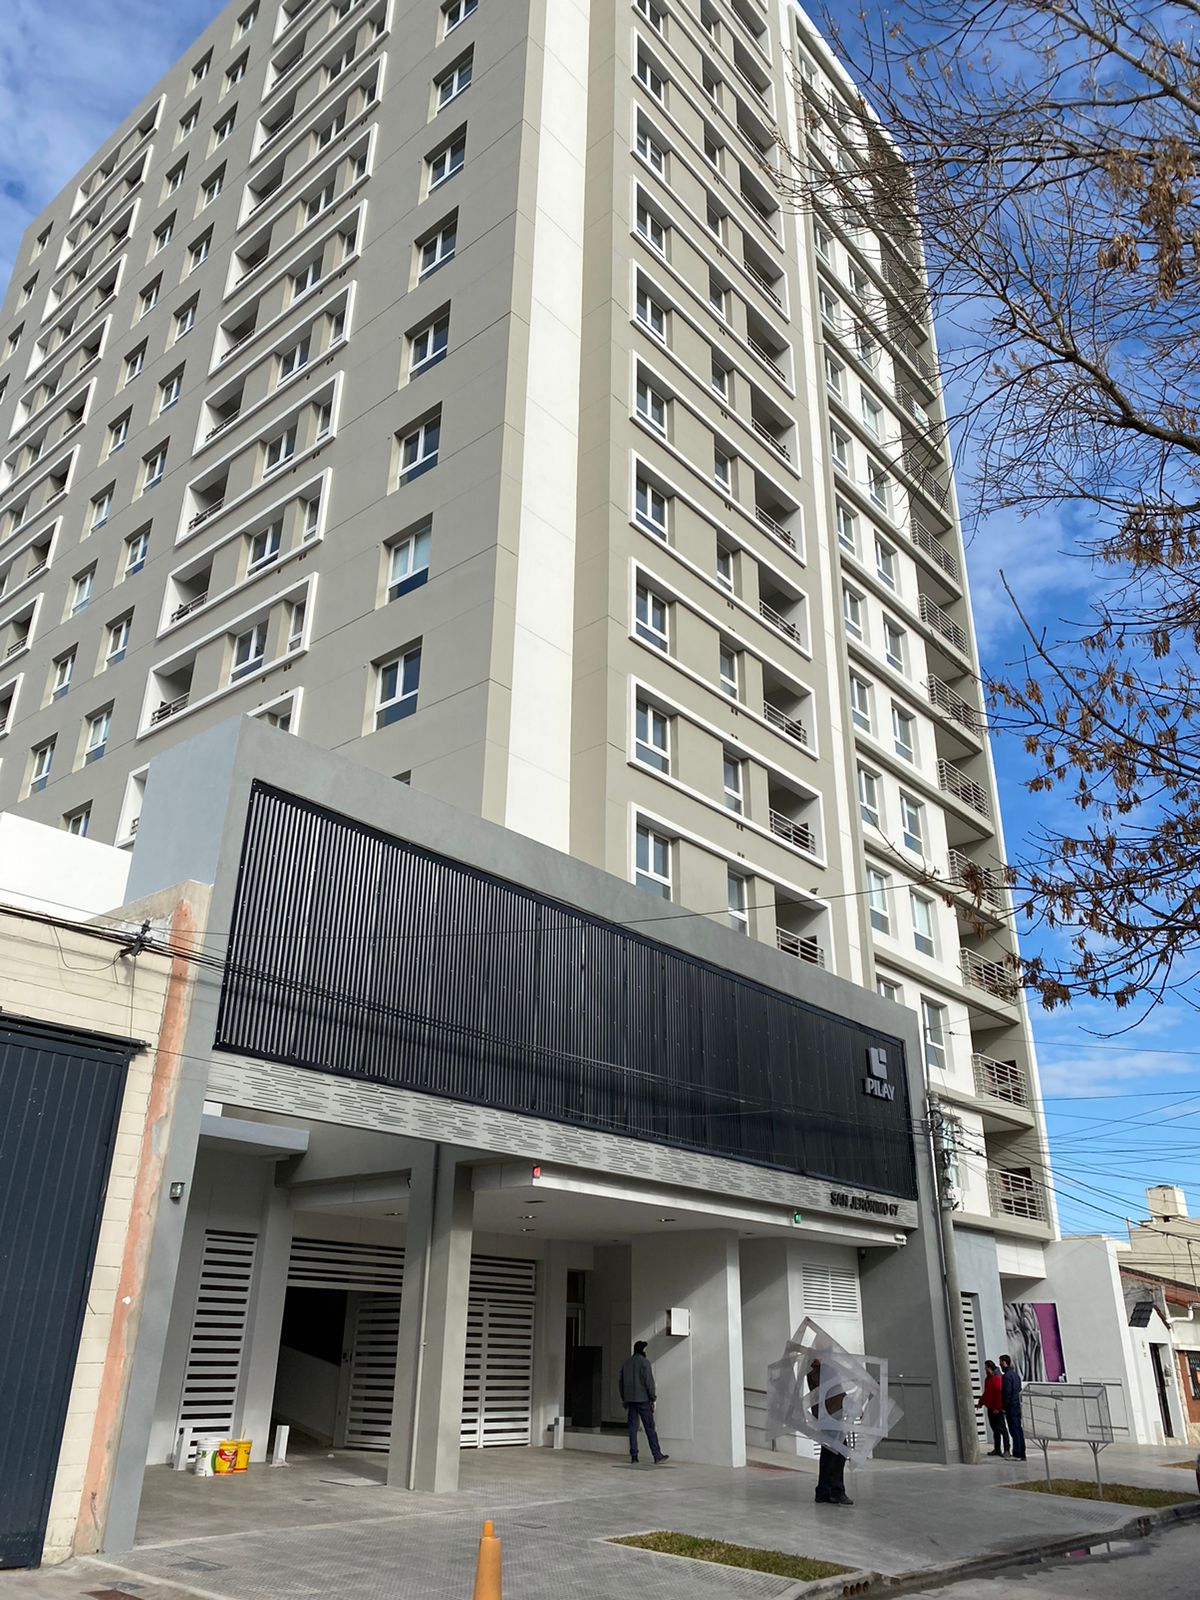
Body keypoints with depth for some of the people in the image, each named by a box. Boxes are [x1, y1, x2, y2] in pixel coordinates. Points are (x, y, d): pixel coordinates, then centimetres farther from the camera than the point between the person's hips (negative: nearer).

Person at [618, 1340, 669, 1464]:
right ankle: (657, 1455, 0)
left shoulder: (626, 1362, 12)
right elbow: (649, 1381, -13)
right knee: (650, 1427, -1)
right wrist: (653, 1398, -7)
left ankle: (633, 1455, 6)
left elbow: (620, 1382, 15)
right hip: (642, 1399, -6)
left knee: (633, 1427, 8)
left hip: (630, 1400, 6)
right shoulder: (644, 1362, -8)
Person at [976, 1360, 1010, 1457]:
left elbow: (999, 1394, -21)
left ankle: (1006, 1450, 0)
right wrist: (980, 1403, 18)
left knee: (1001, 1428, -4)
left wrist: (997, 1408, -23)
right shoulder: (987, 1379, 15)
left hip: (997, 1409, -9)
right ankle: (997, 1449, 18)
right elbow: (985, 1393, 23)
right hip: (990, 1408, 9)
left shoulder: (997, 1379, -15)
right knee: (995, 1429, 13)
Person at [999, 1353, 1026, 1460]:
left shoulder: (1006, 1376, -15)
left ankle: (1017, 1454, -5)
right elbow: (1019, 1389, 18)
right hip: (1017, 1405, 9)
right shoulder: (1016, 1374, 14)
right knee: (1019, 1429, 11)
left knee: (1014, 1430, -6)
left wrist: (1004, 1407, -13)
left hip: (1011, 1406, -9)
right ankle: (1022, 1453, 14)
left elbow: (1007, 1392, -19)